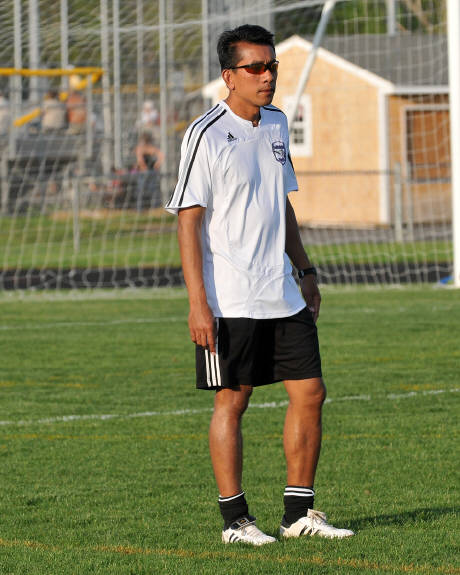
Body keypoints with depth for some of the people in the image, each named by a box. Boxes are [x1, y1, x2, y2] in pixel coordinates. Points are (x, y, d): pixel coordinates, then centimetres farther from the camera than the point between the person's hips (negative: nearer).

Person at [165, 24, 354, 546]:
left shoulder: (276, 124, 12)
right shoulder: (206, 135, -10)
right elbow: (188, 220, -12)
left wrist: (305, 271, 21)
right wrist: (197, 303, -17)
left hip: (282, 296, 7)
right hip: (229, 301, -7)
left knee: (310, 392, 4)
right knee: (231, 401, -1)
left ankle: (299, 512, 12)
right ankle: (234, 518, 6)